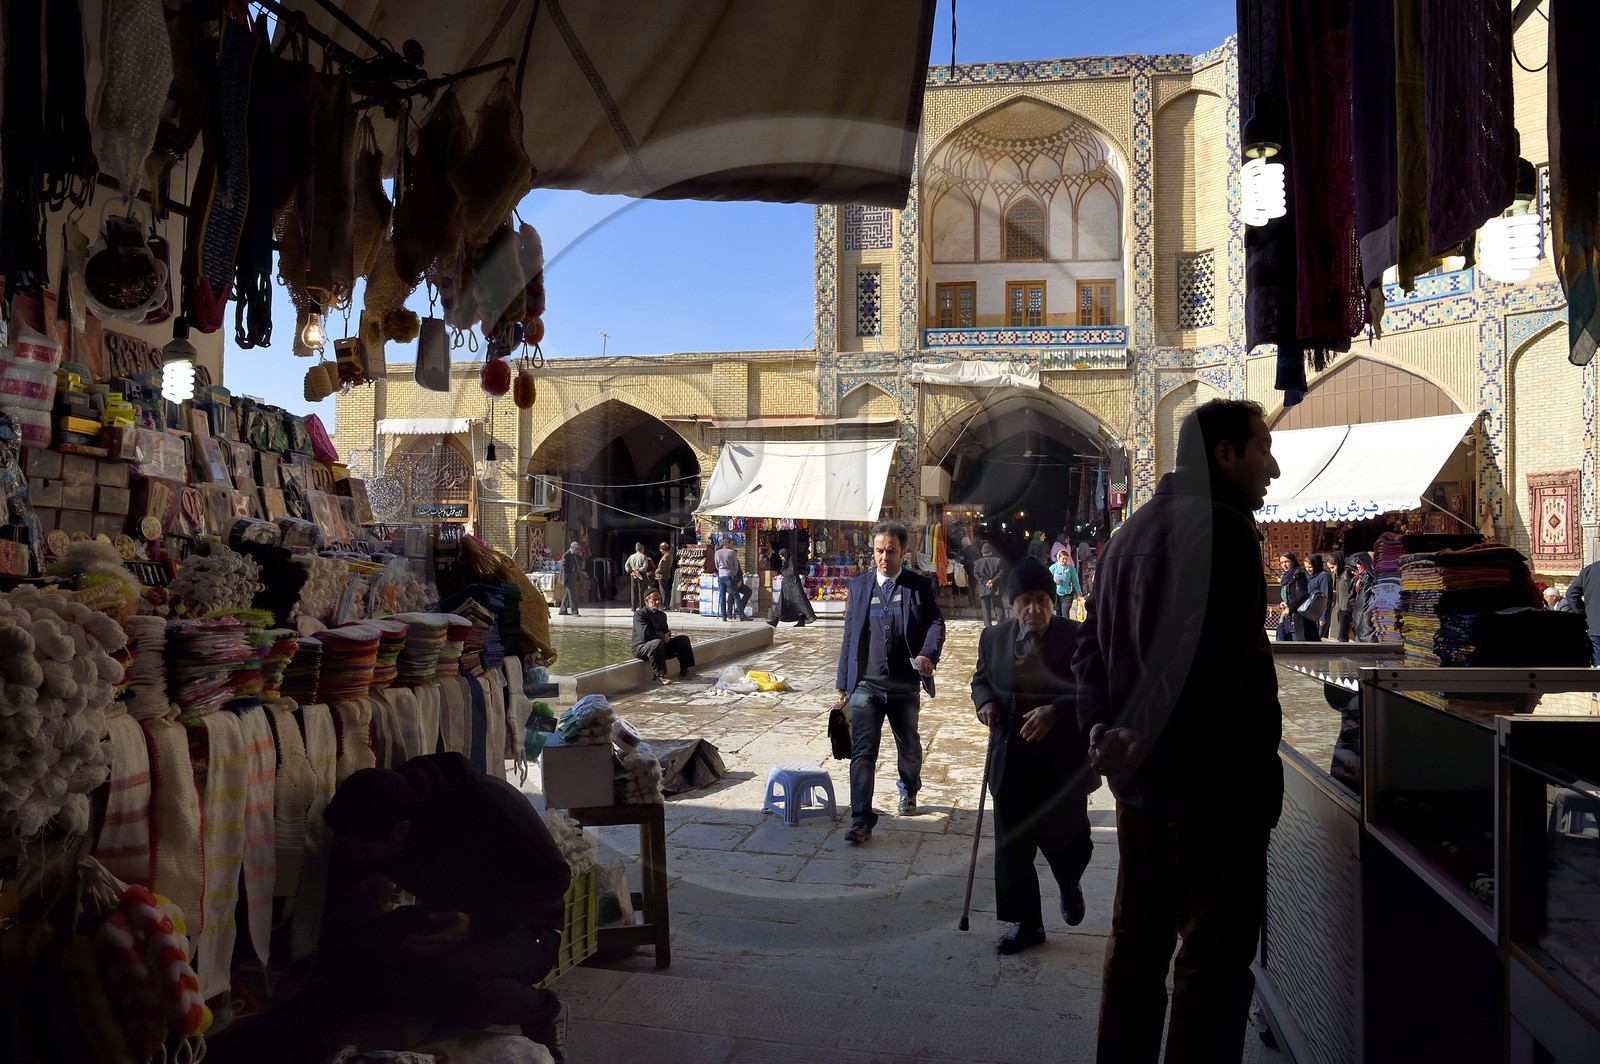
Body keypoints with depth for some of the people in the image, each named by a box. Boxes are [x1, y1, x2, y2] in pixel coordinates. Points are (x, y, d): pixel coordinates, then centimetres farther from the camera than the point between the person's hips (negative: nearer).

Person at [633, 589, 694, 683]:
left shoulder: (662, 614, 15)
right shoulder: (639, 614, -11)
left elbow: (666, 632, 16)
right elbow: (645, 633, -24)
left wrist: (667, 637, -9)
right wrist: (662, 636, -18)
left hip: (661, 646, 8)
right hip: (641, 647, -8)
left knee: (684, 639, -1)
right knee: (657, 642, -41)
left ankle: (684, 672, 3)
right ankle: (658, 676, -33)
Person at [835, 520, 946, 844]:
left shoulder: (920, 586, 1)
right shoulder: (859, 586, 6)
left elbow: (935, 623, -7)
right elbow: (849, 636, 9)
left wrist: (928, 653, -29)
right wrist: (843, 682, 9)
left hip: (905, 686, 0)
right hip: (866, 685, 0)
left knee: (909, 747, 19)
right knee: (863, 752, -8)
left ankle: (909, 792, 47)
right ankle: (861, 821, -6)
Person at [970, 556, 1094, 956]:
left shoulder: (1075, 637, -10)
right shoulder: (994, 637, 4)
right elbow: (981, 679, 18)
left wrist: (1056, 711, -25)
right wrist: (985, 702, -4)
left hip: (1062, 760, -3)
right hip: (1011, 758, 4)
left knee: (1064, 836, 5)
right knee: (1012, 843, 8)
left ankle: (1069, 884, 41)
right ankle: (1026, 922, 25)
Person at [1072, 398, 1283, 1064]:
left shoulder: (1132, 532, 13)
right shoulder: (1222, 526, -14)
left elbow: (1093, 643, 12)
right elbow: (1226, 661, -23)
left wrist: (1102, 728, 3)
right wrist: (1141, 738, -17)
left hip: (1141, 776, 9)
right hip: (1214, 776, -8)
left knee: (1137, 938, 17)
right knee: (1215, 956, 2)